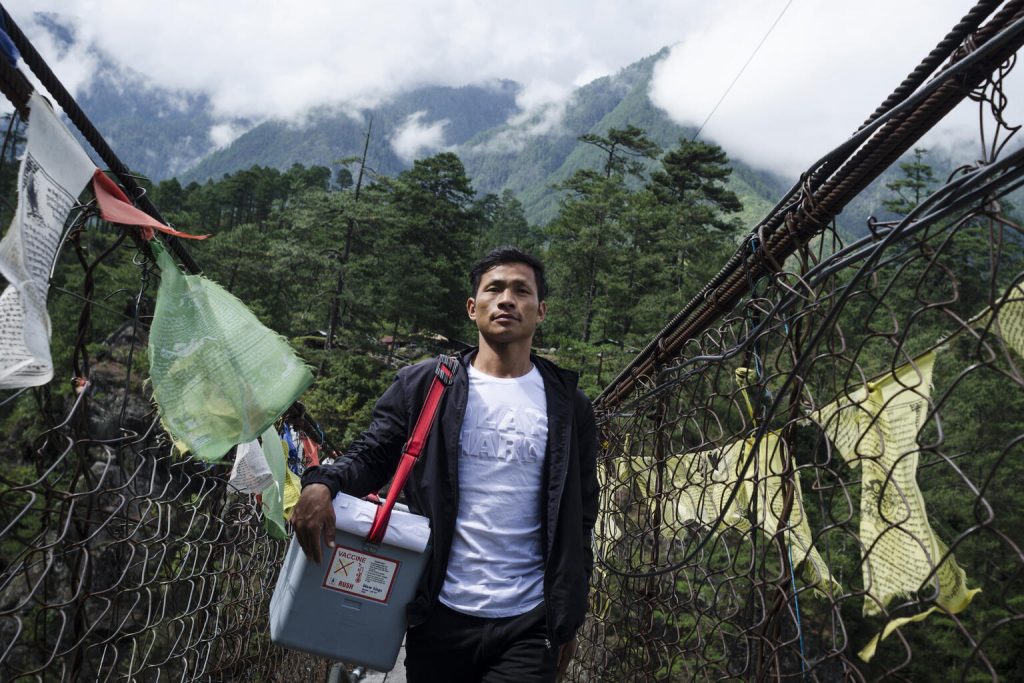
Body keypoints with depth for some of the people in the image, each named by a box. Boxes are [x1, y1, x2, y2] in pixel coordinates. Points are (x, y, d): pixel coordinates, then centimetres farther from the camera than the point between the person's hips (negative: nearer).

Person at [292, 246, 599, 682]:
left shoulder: (567, 406, 3)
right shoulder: (423, 384, 0)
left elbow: (578, 522, 6)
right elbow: (371, 456, 0)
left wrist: (568, 621, 5)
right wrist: (321, 484, -22)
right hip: (440, 616, 0)